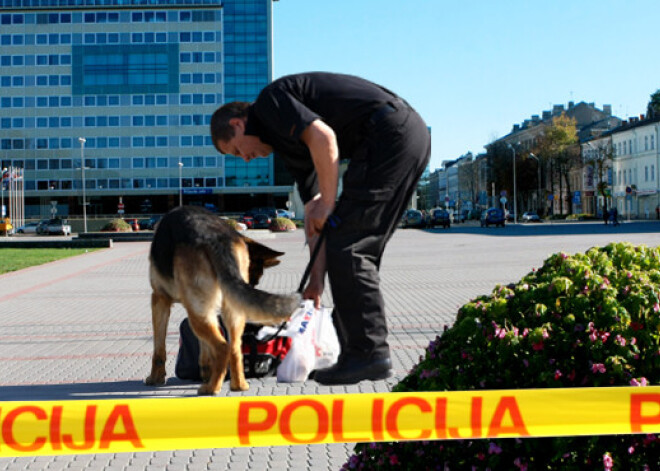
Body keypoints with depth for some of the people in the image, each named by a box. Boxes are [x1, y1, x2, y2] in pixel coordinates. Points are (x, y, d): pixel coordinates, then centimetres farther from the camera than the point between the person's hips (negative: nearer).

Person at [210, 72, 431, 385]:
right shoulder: (286, 143, 25)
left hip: (390, 132, -10)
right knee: (360, 248, 14)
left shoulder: (270, 100, 0)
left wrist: (327, 203, -8)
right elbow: (313, 214, 23)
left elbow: (323, 137, -18)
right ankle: (368, 351, 18)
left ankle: (368, 354, -4)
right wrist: (317, 278, 20)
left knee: (346, 245, -7)